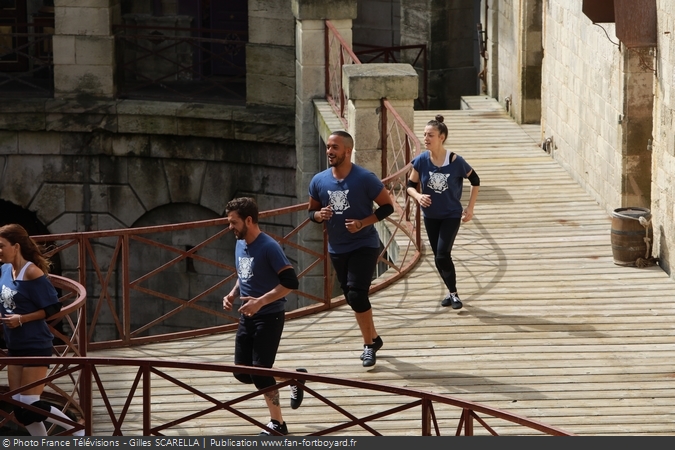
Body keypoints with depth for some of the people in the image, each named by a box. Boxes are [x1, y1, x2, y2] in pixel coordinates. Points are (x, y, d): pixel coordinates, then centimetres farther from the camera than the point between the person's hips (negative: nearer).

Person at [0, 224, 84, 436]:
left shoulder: (31, 273, -18)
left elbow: (53, 307, -18)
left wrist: (22, 319, -21)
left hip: (36, 347, -8)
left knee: (30, 405, -7)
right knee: (20, 408, 8)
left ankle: (81, 433, 6)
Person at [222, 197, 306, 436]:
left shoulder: (269, 247, -18)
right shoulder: (240, 245, 7)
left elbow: (290, 282, -22)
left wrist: (260, 301, -27)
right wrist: (233, 294, 4)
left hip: (269, 318, -8)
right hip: (247, 317, 8)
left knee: (260, 373, -9)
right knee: (242, 373, 6)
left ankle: (277, 424, 6)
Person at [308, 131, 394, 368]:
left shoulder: (365, 178, -16)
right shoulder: (319, 181, -2)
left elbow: (387, 206, -9)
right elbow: (312, 211, 11)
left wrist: (363, 223, -21)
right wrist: (319, 215, -13)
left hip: (364, 246, -5)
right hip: (337, 248, 5)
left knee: (356, 294, -16)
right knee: (352, 297, 13)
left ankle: (369, 344, -1)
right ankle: (373, 338, 32)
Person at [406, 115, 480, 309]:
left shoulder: (456, 162, -20)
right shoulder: (421, 161, -13)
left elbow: (475, 180, -3)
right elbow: (410, 185, -3)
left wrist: (470, 208, -2)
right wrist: (418, 196, -25)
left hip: (451, 215, -4)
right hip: (431, 216, 4)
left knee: (442, 256, -15)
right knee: (440, 258, 12)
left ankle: (453, 294, 2)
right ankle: (452, 292, 31)